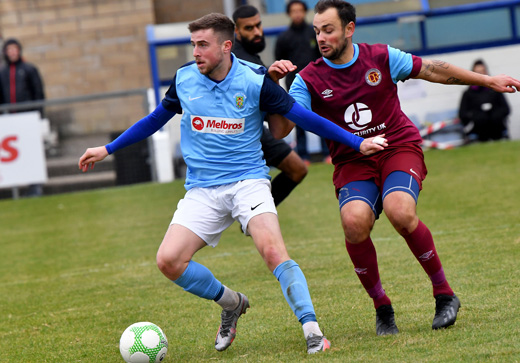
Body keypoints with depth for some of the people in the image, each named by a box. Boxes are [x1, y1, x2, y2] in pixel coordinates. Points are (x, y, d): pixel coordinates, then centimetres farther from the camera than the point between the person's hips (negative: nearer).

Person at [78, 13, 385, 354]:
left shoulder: (255, 80, -9)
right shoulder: (184, 79, 2)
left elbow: (305, 118, -2)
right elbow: (155, 119, 20)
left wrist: (358, 142, -3)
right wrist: (108, 149, 22)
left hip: (248, 181, -4)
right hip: (202, 191, 4)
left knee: (273, 249, -28)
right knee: (169, 260, -14)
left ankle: (312, 331, -24)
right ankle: (232, 303, 11)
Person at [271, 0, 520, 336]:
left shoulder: (381, 58, -1)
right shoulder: (309, 80, -3)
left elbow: (432, 70, 10)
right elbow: (280, 129, -11)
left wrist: (486, 80, 14)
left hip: (400, 147, -1)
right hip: (352, 161, 1)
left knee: (400, 211, -31)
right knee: (354, 220, -29)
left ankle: (444, 293, -10)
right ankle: (382, 307, -7)